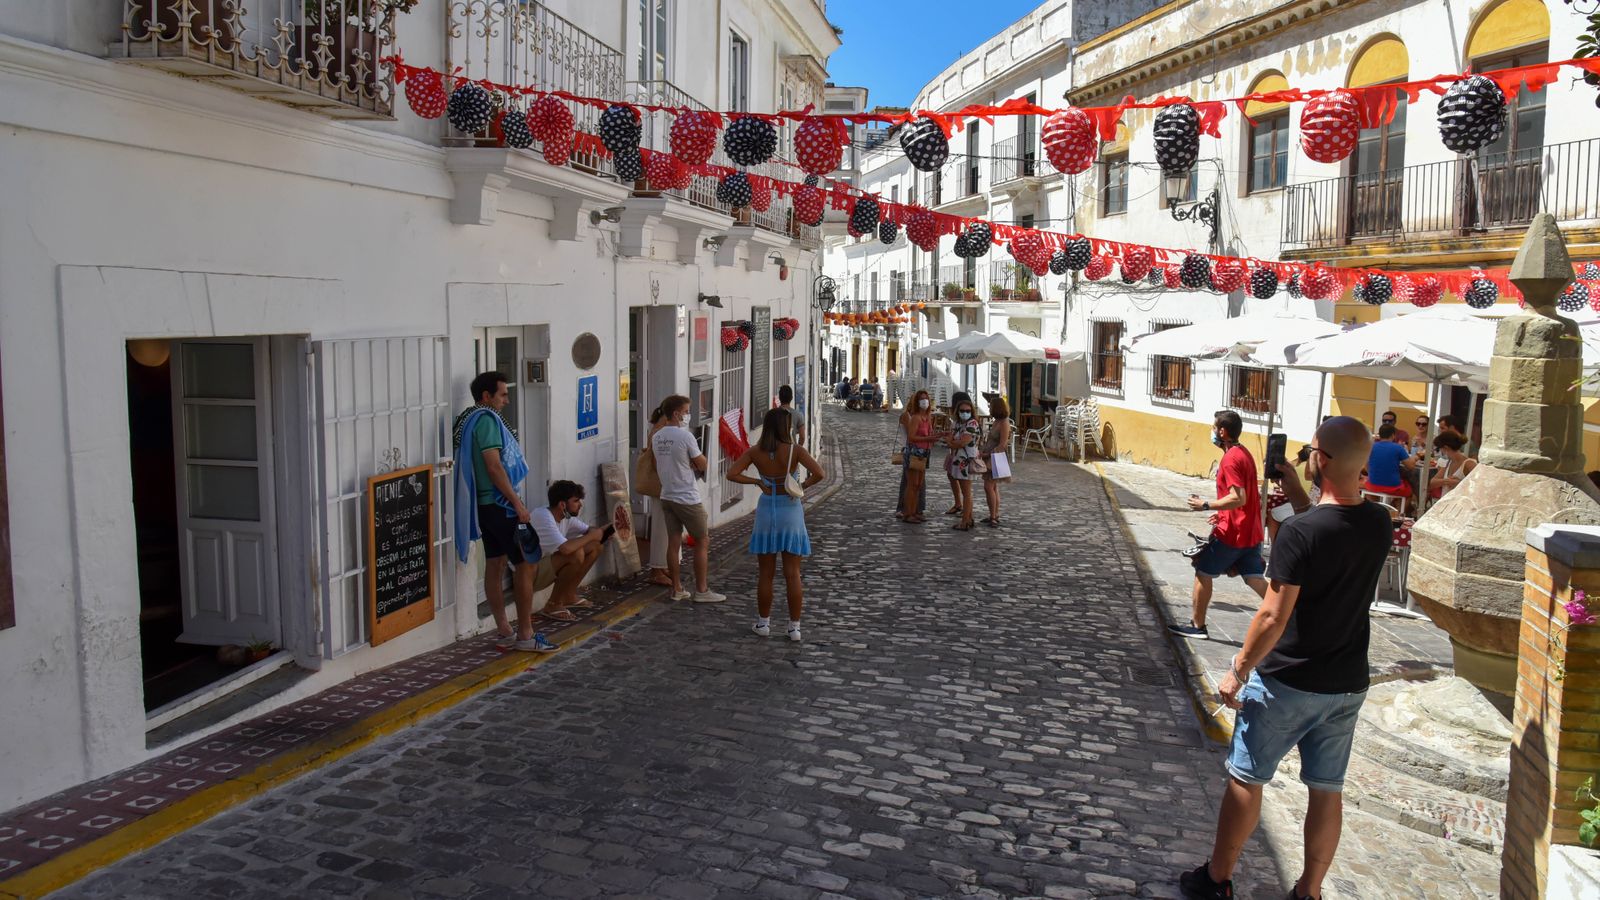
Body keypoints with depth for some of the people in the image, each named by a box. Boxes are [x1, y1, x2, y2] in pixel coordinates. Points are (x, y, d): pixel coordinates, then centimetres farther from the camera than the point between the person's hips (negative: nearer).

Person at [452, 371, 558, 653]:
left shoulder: (468, 419, 15)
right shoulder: (487, 420, -16)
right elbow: (494, 466, -23)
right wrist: (518, 503, -20)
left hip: (484, 503, 10)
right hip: (499, 503, -10)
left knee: (495, 564, 12)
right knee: (527, 564, -5)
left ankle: (503, 632, 17)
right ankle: (525, 635, -1)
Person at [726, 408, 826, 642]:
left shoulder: (755, 452, -5)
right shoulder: (795, 450, -12)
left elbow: (732, 474, -11)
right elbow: (819, 474, -21)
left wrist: (756, 481, -4)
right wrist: (801, 487, -7)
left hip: (766, 510, 2)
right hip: (790, 511, -2)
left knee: (766, 574, 12)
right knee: (792, 574, 6)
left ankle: (763, 623, 21)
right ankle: (794, 627, 10)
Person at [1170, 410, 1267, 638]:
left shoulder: (1231, 458, -18)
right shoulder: (1244, 453, 12)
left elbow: (1238, 498, -27)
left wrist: (1205, 505, -19)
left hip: (1230, 534, -9)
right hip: (1250, 532, 9)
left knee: (1203, 573, 6)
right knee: (1255, 579, 9)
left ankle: (1197, 626, 15)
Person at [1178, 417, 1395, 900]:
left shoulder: (1299, 531, -24)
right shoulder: (1380, 525, -4)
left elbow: (1274, 616, -22)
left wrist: (1238, 671, -11)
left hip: (1288, 682, -5)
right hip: (1348, 683, 6)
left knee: (1245, 779, 10)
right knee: (1327, 788, 15)